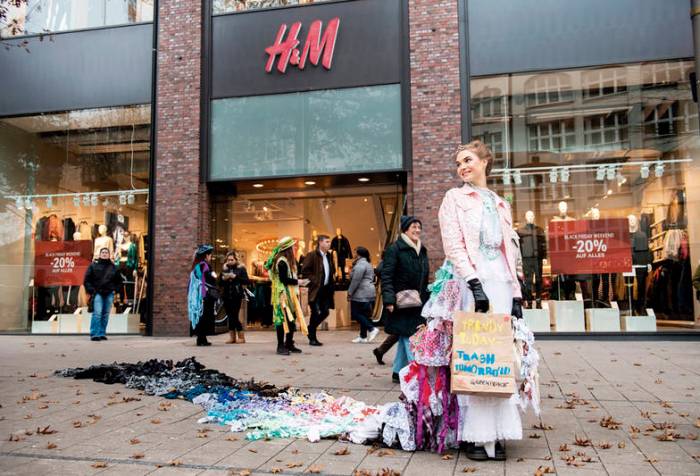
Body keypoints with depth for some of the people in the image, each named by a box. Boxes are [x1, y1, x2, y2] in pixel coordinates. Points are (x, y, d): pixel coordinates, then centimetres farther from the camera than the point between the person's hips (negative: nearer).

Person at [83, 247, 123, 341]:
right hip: (97, 293, -3)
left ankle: (102, 333, 12)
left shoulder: (113, 267, 12)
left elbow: (119, 280, 20)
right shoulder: (93, 265, 4)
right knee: (97, 313, -12)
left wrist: (114, 289, 7)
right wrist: (91, 290, -6)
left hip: (109, 294, 3)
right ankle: (94, 334, -12)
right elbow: (86, 280, 4)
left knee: (106, 314, 5)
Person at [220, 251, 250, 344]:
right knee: (230, 316, 5)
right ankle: (232, 337, 12)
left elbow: (247, 281, -8)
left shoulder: (241, 268, 1)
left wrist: (235, 277, -15)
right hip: (226, 296, 4)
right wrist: (223, 278, -6)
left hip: (236, 296, -4)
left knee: (234, 316, -9)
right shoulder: (224, 269, 12)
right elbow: (219, 283, 14)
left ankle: (241, 337, 1)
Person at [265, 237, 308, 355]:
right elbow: (283, 279, -21)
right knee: (283, 319, -7)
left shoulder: (286, 260, 14)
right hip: (283, 294, -10)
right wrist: (297, 282, -14)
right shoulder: (282, 262, -17)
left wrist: (297, 282, 11)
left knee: (292, 319, 11)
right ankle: (281, 346, -1)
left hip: (289, 294, 10)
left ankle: (289, 344, 19)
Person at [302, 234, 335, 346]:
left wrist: (332, 278, 10)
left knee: (325, 312, 6)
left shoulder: (329, 256, 14)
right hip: (316, 289, -7)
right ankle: (312, 338, 8)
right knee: (316, 313, -4)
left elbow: (332, 270, 28)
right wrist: (314, 280, -15)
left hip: (326, 289, 7)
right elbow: (304, 270, -13)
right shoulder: (312, 255, -8)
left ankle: (310, 329, 28)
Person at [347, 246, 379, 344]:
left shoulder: (360, 265, -13)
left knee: (355, 313, -5)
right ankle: (363, 337, 12)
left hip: (361, 294, -10)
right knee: (363, 314, 11)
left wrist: (350, 292, -12)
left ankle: (372, 329, -10)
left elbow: (356, 280, -19)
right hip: (369, 293, 10)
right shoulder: (367, 264, 20)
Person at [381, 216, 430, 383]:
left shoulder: (422, 250, 16)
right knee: (410, 338, -9)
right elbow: (386, 275, -11)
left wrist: (427, 299, 18)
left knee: (405, 338, 11)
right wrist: (389, 299, -20)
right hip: (402, 303, -7)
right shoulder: (395, 248, -6)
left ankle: (399, 372, 19)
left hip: (418, 303, 7)